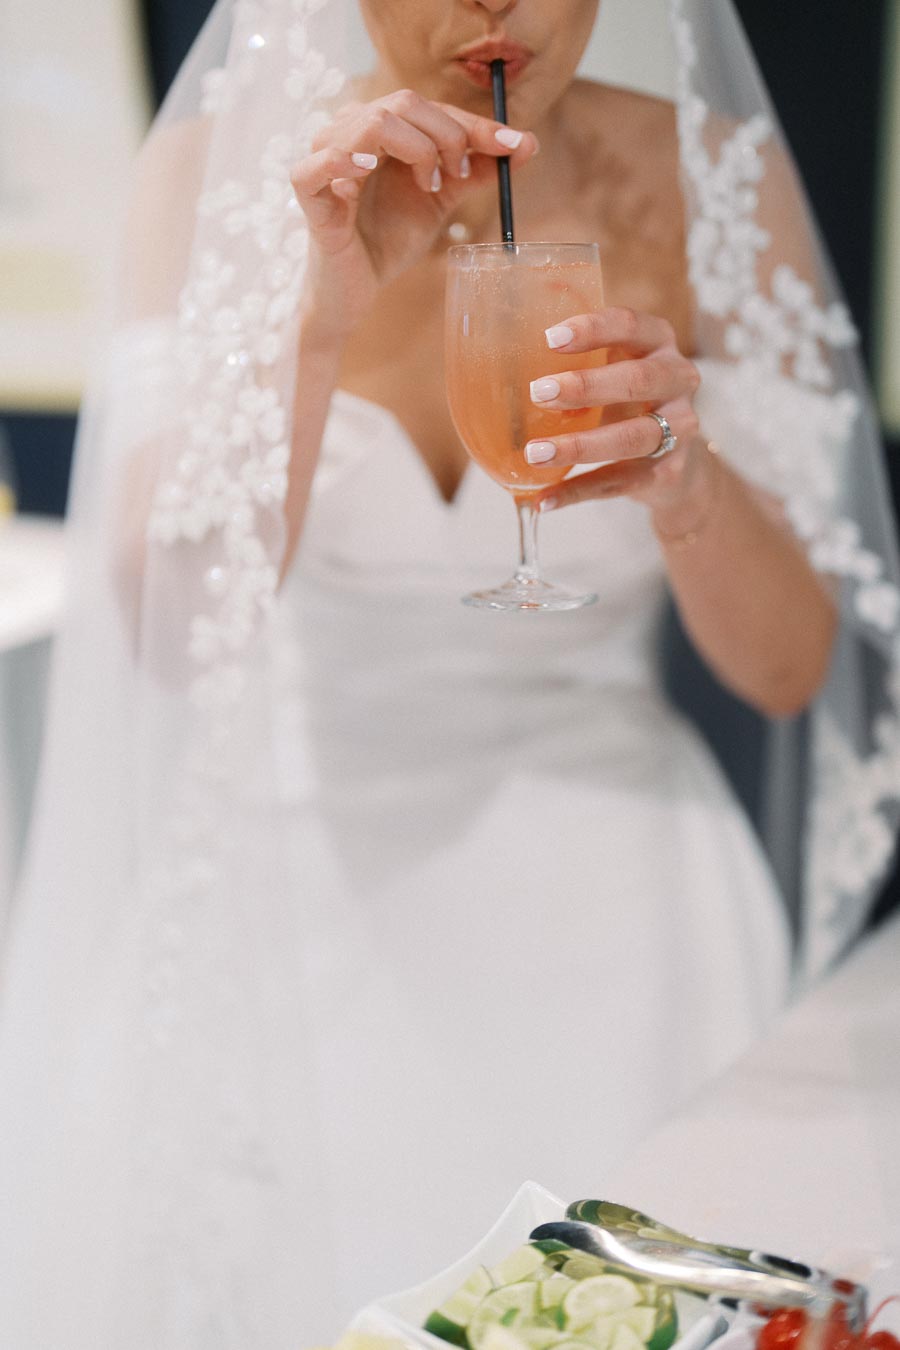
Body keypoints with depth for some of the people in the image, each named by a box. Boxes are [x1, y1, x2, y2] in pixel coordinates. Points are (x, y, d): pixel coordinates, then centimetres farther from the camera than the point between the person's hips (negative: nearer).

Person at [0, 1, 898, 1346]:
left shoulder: (712, 178, -6)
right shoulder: (220, 164, -7)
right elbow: (165, 630, -17)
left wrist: (685, 477, -26)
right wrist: (325, 304, -29)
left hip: (606, 907, 1)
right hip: (290, 877, 0)